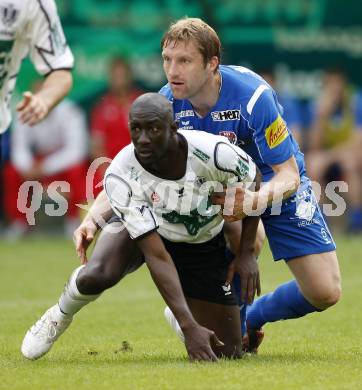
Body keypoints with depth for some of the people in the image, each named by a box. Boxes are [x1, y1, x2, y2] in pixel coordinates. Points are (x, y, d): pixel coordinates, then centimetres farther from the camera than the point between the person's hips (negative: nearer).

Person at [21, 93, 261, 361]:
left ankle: (176, 316, 32)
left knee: (229, 352, -3)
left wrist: (247, 254, -8)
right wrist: (189, 327, -40)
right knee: (95, 276, -34)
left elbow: (252, 184, -9)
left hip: (202, 245, 2)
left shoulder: (213, 152, -34)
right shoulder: (120, 177, -33)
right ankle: (59, 318, 2)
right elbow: (157, 257, -34)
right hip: (142, 230, -1)